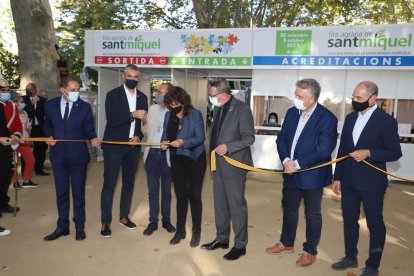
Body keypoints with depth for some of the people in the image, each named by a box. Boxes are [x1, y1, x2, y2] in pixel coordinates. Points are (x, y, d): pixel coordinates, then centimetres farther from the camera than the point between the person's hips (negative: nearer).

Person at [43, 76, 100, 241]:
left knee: (78, 192, 8)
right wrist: (49, 137, -5)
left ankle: (79, 227, 24)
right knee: (61, 192, 13)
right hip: (58, 155, 2)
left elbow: (89, 129, -3)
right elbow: (47, 125, 14)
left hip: (78, 155, -2)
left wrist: (93, 139, -24)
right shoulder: (50, 105, 1)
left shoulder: (85, 107, -5)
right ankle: (62, 227, 28)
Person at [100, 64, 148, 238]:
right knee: (109, 183, -2)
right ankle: (105, 222, 9)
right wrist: (132, 114, -27)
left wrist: (139, 136, -7)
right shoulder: (113, 95, -5)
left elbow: (144, 122, 11)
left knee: (129, 182, 12)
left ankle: (124, 217, 27)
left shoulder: (142, 97, 9)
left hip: (133, 146, 5)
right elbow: (112, 120, -17)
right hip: (114, 145, -4)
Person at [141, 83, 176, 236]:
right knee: (152, 190, 10)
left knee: (166, 190, 12)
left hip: (167, 154, -3)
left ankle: (166, 220, 27)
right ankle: (153, 221, 22)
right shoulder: (152, 109, 8)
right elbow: (146, 130, 10)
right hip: (152, 153, 4)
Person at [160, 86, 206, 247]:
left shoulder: (195, 114, -13)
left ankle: (196, 232, 18)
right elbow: (165, 134, 6)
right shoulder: (169, 115, 1)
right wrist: (163, 143, -16)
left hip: (195, 159, -4)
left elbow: (200, 137, -17)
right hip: (178, 160, 4)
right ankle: (180, 231, 25)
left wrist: (183, 142, -30)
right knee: (181, 195, 12)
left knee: (194, 195, 2)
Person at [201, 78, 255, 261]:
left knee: (236, 205, 3)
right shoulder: (218, 108, 10)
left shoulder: (242, 109, -13)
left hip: (234, 165, -7)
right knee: (220, 204, 16)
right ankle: (222, 239, 32)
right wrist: (213, 151, 10)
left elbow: (249, 138, -14)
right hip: (219, 164, 8)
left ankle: (240, 245, 18)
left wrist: (228, 147, -24)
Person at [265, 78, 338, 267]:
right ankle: (286, 243, 38)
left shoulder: (327, 118, -16)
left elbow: (324, 150, -21)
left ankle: (310, 251, 29)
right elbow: (281, 139, 3)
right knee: (289, 208, 19)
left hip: (312, 175, -6)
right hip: (290, 172, 6)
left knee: (312, 214, 11)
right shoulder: (292, 112, 2)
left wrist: (298, 164, -20)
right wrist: (286, 160, -14)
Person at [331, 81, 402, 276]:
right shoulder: (350, 118, 7)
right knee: (349, 220, 15)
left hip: (372, 182, -5)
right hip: (349, 180, 6)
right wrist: (338, 177, 9)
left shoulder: (386, 121, -9)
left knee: (375, 223, 8)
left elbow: (395, 152, -8)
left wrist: (369, 153, -23)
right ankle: (350, 257, 33)